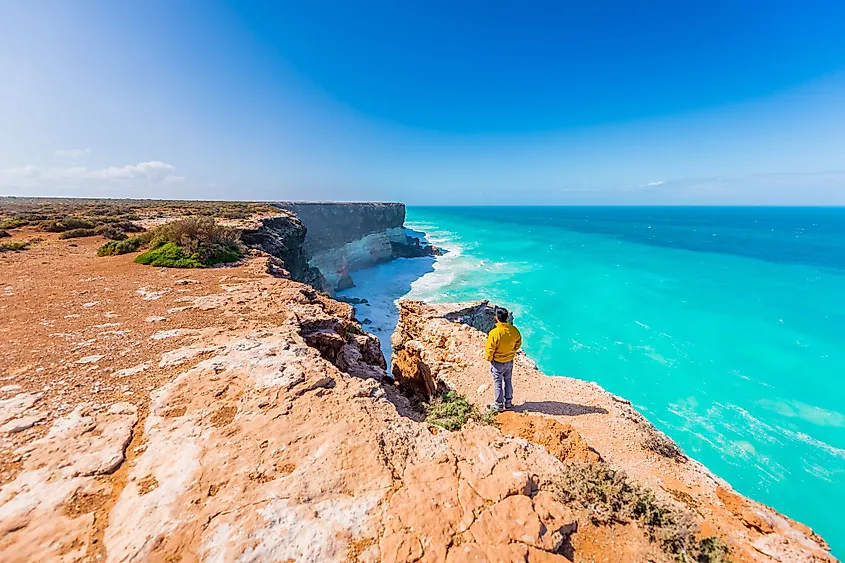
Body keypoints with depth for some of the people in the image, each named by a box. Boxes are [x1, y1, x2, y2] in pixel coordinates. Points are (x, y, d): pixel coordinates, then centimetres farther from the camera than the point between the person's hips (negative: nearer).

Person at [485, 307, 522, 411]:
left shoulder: (494, 333, -30)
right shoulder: (514, 330, -13)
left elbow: (489, 349, -20)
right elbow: (518, 344, 3)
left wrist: (489, 359, 0)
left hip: (497, 362, -5)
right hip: (510, 361, 5)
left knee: (498, 383, 12)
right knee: (508, 381, 22)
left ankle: (498, 405, 25)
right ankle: (508, 402, 36)